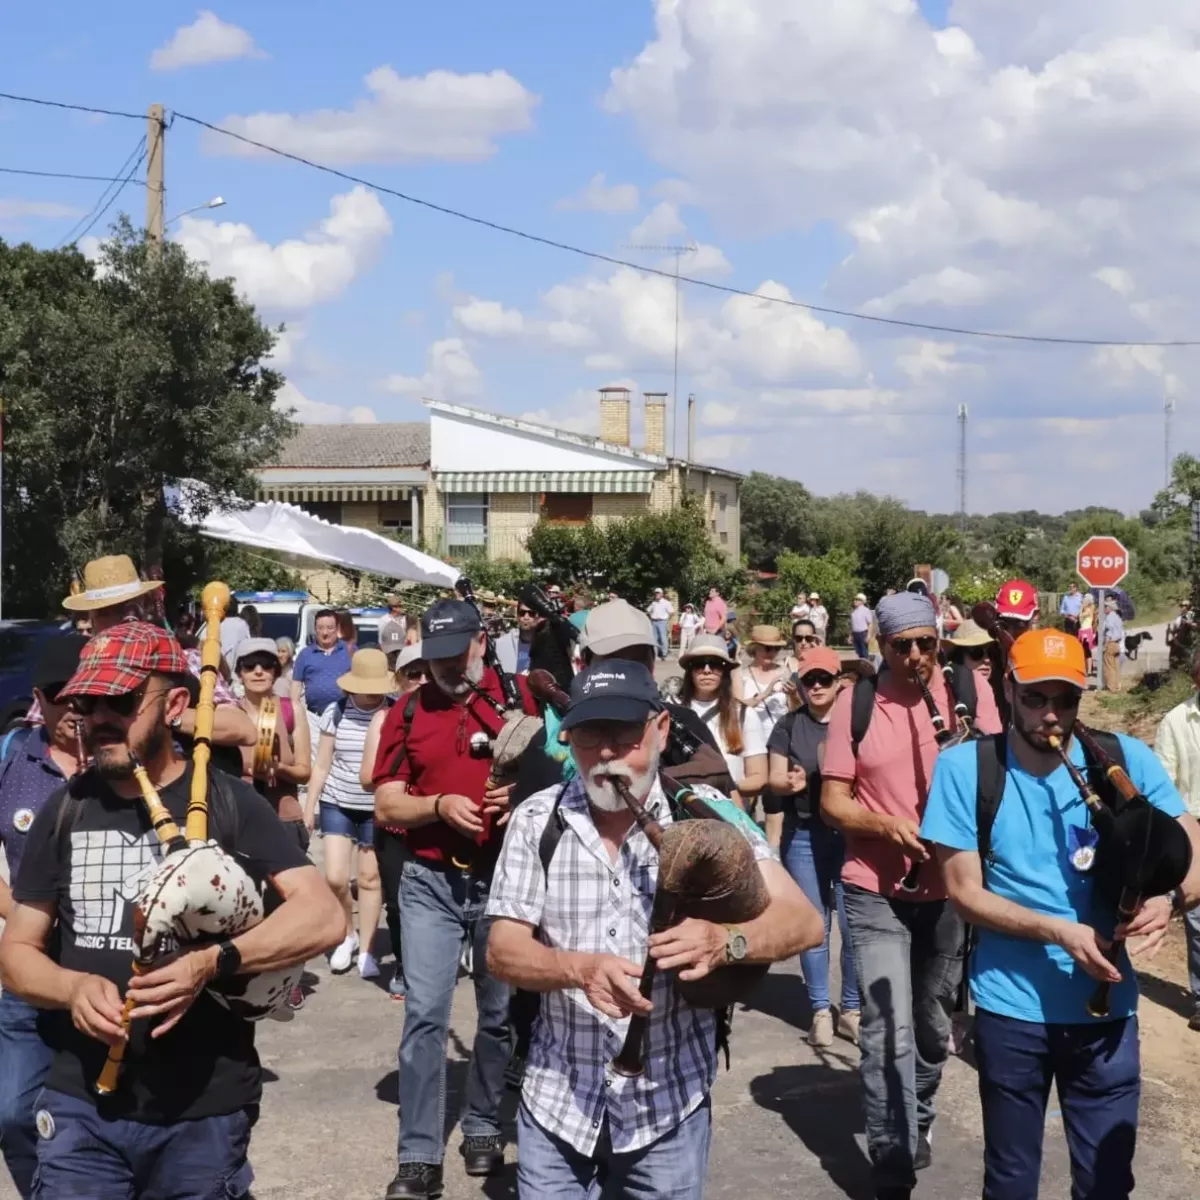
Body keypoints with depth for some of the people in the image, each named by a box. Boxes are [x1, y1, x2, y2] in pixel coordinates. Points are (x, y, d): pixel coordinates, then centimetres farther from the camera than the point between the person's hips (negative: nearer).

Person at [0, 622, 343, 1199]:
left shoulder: (227, 803, -5)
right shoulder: (66, 809, 6)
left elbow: (323, 915, -14)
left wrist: (213, 962, -28)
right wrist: (74, 989, -13)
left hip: (204, 1112, -2)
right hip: (82, 1105, 2)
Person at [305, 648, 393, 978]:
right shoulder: (336, 712, -4)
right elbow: (321, 766, 4)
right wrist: (308, 810, 5)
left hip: (378, 809, -1)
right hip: (337, 804, 1)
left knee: (370, 878, 5)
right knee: (335, 878, -4)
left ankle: (366, 950, 18)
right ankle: (348, 935, 22)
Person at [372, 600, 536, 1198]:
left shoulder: (519, 697, 0)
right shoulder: (407, 711, 2)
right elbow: (386, 805, 1)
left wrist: (522, 795, -17)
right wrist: (438, 805, -17)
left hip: (505, 877, 0)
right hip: (430, 881, 0)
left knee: (500, 1013, 11)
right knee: (424, 1015, -5)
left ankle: (483, 1126, 30)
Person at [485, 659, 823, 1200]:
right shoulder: (537, 820, -5)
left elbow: (803, 922, -14)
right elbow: (502, 952, -6)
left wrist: (724, 940, -36)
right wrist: (582, 968, -27)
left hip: (670, 1103, -1)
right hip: (556, 1099, 1)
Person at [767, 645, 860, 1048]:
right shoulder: (789, 725, 4)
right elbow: (774, 780, 3)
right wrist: (789, 783, -17)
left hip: (852, 835, -1)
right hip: (803, 837, 1)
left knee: (854, 926, 1)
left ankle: (852, 1009, 13)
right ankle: (820, 1011, 14)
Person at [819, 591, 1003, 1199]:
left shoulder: (969, 692, -3)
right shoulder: (854, 703, -6)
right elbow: (833, 800, -6)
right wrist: (888, 825, -23)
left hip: (949, 888, 2)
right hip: (876, 891, -2)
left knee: (934, 1022, 19)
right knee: (889, 1031, -9)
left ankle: (919, 1119, 44)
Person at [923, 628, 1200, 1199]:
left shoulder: (1124, 759, -4)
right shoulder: (965, 768, -7)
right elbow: (965, 891, -8)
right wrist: (1060, 932, -21)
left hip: (1106, 1005, 1)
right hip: (1011, 1007, -1)